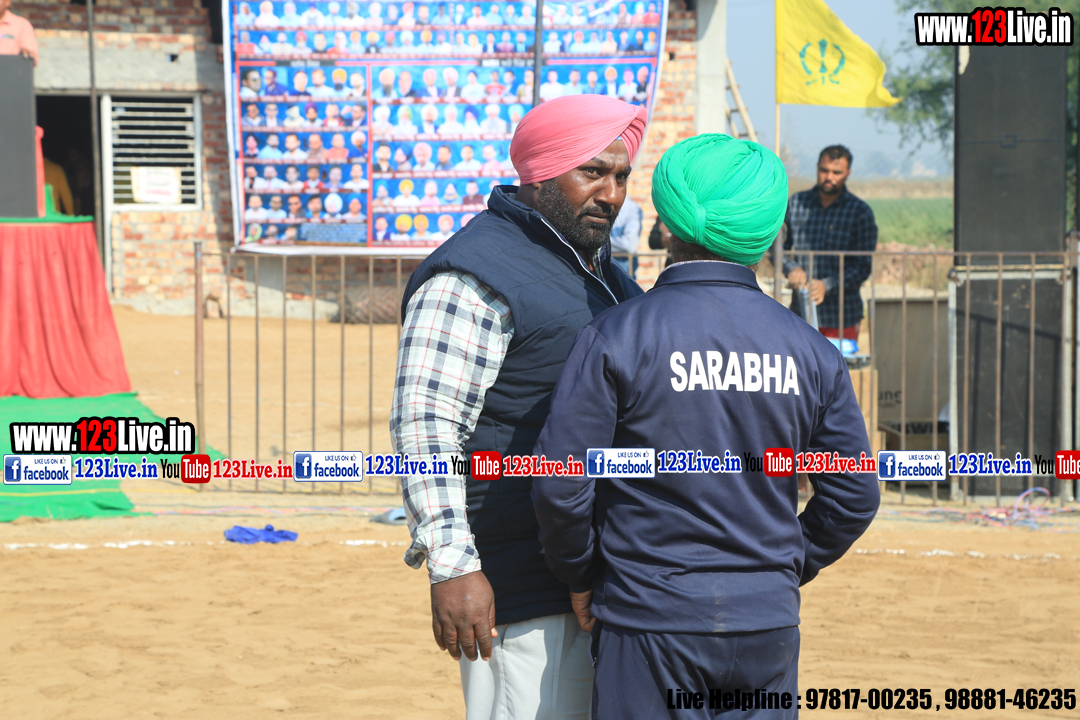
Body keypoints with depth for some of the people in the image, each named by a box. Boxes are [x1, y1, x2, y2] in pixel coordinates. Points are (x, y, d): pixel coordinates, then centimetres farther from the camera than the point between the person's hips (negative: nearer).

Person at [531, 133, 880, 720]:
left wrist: (581, 577, 5)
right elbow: (854, 496, 7)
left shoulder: (616, 337, -8)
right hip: (769, 627, 4)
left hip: (651, 622, -3)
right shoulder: (810, 351, 4)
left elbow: (560, 485, -11)